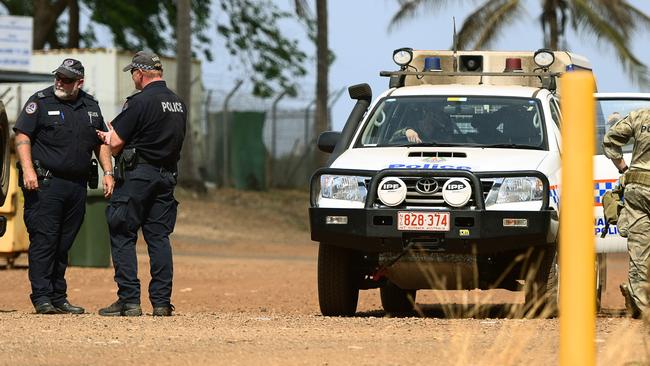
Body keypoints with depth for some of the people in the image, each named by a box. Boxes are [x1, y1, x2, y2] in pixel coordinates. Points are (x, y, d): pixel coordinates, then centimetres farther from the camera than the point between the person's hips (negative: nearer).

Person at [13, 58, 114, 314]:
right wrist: (28, 170, -19)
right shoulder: (40, 101, -2)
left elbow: (101, 142, 21)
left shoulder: (90, 106, 14)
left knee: (64, 244, 9)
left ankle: (58, 298, 14)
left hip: (77, 185, 5)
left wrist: (107, 172, 10)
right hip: (45, 184, -5)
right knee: (44, 241, -8)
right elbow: (22, 136, -7)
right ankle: (42, 298, -8)